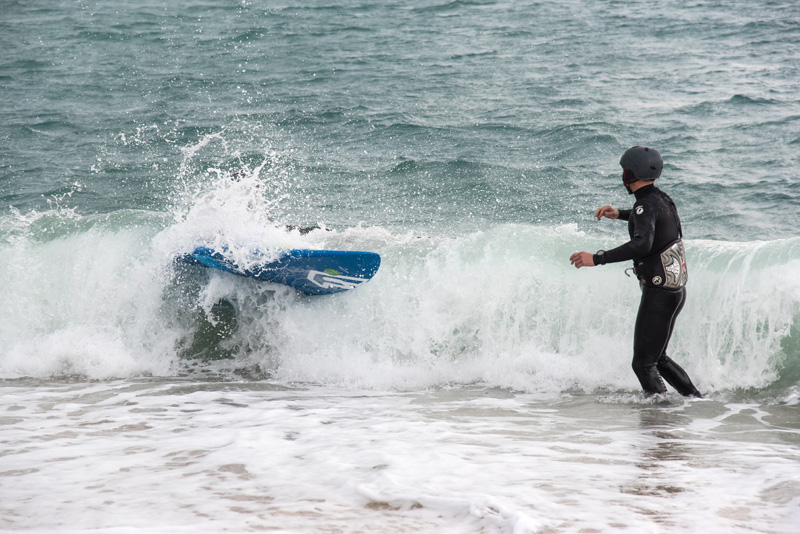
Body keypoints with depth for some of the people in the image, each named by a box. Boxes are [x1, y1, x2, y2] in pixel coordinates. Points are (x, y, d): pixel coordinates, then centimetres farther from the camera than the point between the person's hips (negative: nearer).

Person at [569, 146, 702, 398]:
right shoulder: (662, 198, 10)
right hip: (676, 290, 9)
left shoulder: (646, 205, -18)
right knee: (659, 360, 19)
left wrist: (597, 259, -38)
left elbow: (642, 244, -36)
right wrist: (620, 214, 36)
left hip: (658, 293, -9)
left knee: (643, 363, -6)